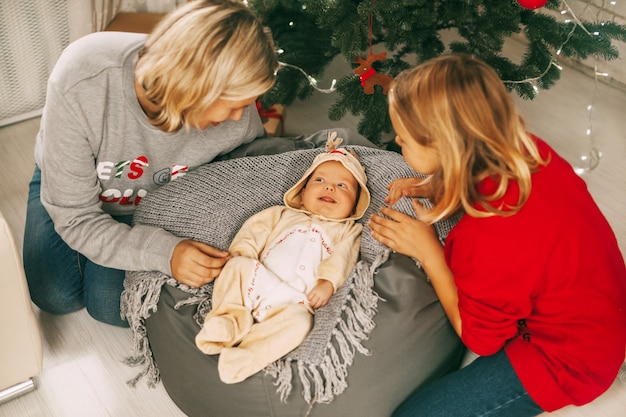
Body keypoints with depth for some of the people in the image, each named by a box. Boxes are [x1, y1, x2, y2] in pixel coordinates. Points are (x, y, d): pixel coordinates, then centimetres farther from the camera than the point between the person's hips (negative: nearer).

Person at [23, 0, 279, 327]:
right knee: (57, 297, -14)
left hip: (151, 201, 1)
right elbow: (74, 218, -32)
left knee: (114, 307, -15)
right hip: (67, 182, 0)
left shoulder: (238, 117, -34)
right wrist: (163, 252, -45)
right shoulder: (79, 84, -41)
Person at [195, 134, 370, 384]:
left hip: (291, 301, -3)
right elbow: (255, 230, 16)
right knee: (239, 265, -24)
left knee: (298, 320, -33)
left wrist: (328, 281, -17)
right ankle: (230, 318, -25)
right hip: (256, 283, 3)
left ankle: (245, 357, -41)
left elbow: (341, 258, 2)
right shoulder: (283, 215, 28)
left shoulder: (346, 231, 20)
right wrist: (241, 253, -3)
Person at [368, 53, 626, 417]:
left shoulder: (491, 242, -39)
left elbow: (480, 339, -18)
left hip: (565, 360, -8)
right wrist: (434, 189, -8)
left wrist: (426, 250, -19)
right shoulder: (527, 149, -17)